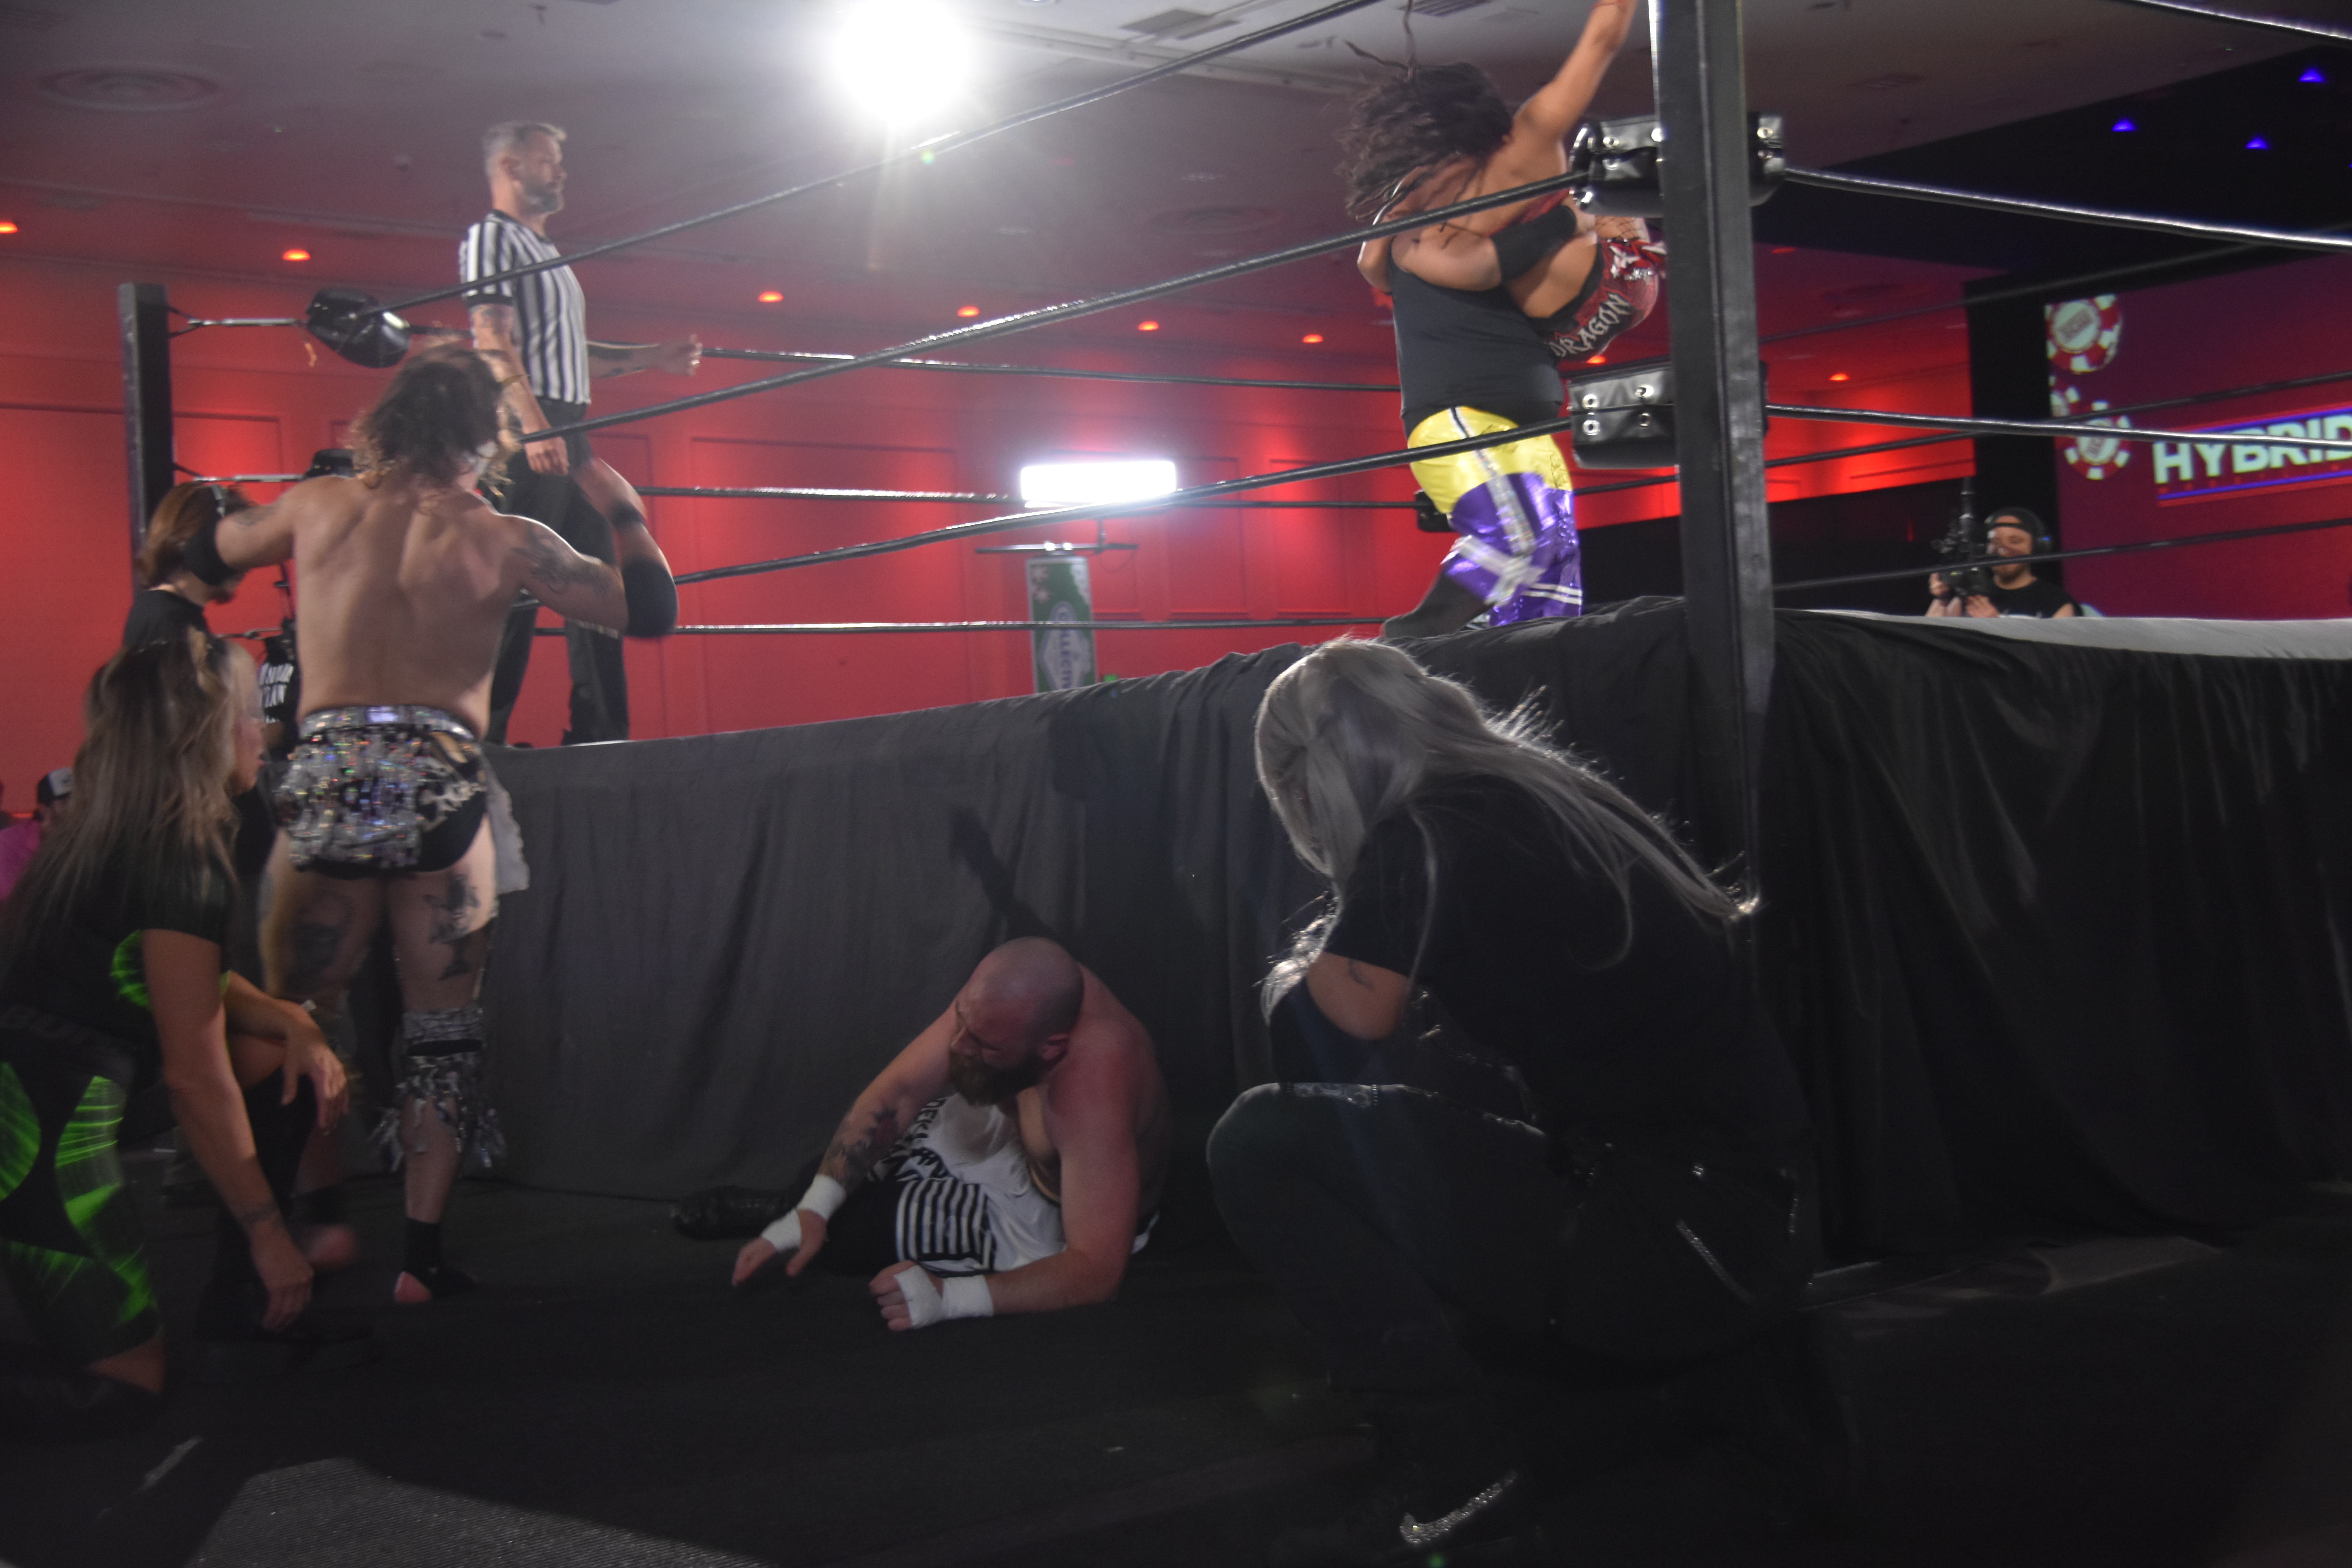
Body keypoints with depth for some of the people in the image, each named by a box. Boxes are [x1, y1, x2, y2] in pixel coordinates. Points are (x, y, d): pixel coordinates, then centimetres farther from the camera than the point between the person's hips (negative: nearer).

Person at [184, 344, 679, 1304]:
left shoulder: (317, 507, 7)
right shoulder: (503, 542, 1)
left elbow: (208, 554, 27)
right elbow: (652, 613, 6)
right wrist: (622, 510, 22)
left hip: (324, 783, 2)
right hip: (440, 788, -1)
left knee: (291, 1023, 15)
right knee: (443, 1027, 10)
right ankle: (421, 1255, 8)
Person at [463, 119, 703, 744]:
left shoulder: (547, 254, 26)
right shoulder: (491, 238, -2)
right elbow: (494, 341, -14)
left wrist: (654, 357, 22)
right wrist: (534, 423, -24)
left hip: (569, 432, 9)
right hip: (526, 432, -9)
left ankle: (599, 733, 7)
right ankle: (481, 732, -10)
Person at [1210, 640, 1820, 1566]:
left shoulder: (1421, 833, -10)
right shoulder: (1553, 798, 16)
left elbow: (1362, 1009, -11)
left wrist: (1304, 965, 12)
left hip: (1675, 1253, -10)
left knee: (1260, 1142, -10)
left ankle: (1453, 1476, -10)